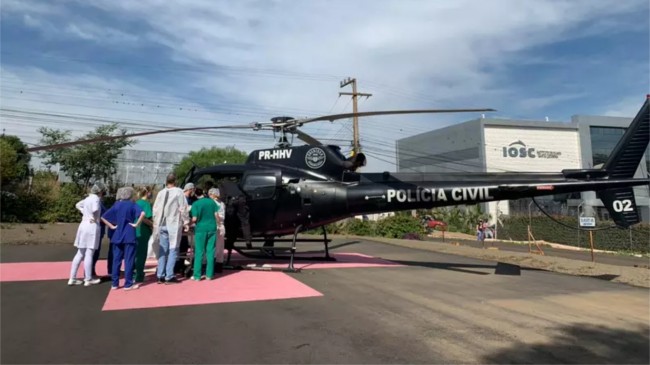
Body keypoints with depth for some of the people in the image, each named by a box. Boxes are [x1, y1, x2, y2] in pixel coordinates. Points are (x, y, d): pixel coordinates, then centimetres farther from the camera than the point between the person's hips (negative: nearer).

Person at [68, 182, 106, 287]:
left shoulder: (88, 198, 14)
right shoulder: (96, 198, -12)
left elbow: (78, 205, 31)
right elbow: (95, 210, -30)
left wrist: (85, 213, 16)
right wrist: (94, 217, -10)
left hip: (84, 225, 9)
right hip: (92, 227, -9)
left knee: (80, 254, 13)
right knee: (89, 254, -3)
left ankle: (72, 278, 15)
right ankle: (88, 280, 4)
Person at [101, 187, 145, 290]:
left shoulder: (116, 205, 9)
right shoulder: (132, 204, -4)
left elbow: (103, 217, 7)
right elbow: (142, 213, -24)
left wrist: (112, 226, 8)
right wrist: (136, 224, -14)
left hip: (117, 236, 5)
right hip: (129, 236, -4)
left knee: (116, 260, 10)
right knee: (129, 260, 0)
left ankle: (115, 284, 14)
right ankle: (128, 284, 3)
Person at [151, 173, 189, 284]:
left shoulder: (161, 193, 5)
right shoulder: (179, 192, -6)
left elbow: (155, 209, 8)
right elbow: (183, 208, -8)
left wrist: (156, 223, 17)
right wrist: (186, 222, 0)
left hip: (162, 225, 4)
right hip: (174, 224, -4)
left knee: (162, 250, 11)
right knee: (173, 250, 2)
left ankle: (160, 275, 13)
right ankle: (169, 276, 0)